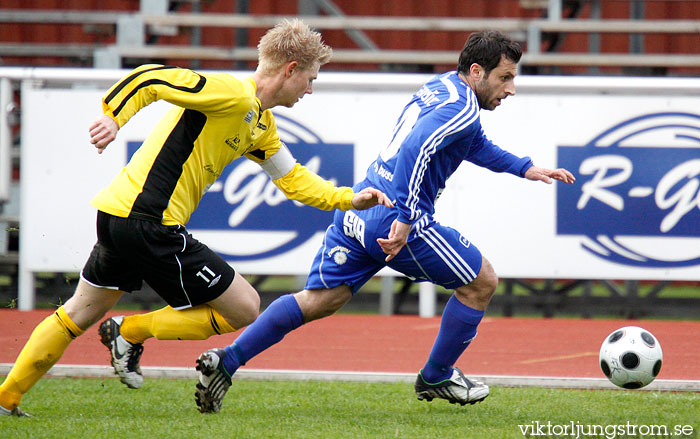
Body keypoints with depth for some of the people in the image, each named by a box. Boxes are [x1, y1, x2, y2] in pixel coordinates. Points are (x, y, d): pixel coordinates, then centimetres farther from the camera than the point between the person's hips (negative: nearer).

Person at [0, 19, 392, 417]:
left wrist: (350, 200, 19)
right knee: (245, 309, 0)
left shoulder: (262, 127, 18)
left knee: (80, 314, 22)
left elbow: (292, 177, 28)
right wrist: (113, 116, -30)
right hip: (151, 225, -10)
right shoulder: (233, 94, -12)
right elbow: (151, 79, -18)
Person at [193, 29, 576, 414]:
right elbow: (416, 148, -28)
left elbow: (475, 145, 38)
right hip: (393, 220, -9)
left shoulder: (442, 86, 20)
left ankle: (226, 361, -4)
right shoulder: (461, 108, -11)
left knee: (317, 301, 9)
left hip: (356, 209, 9)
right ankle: (435, 378, 23)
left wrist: (524, 168, 37)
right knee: (482, 281, 9)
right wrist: (405, 219, -31)